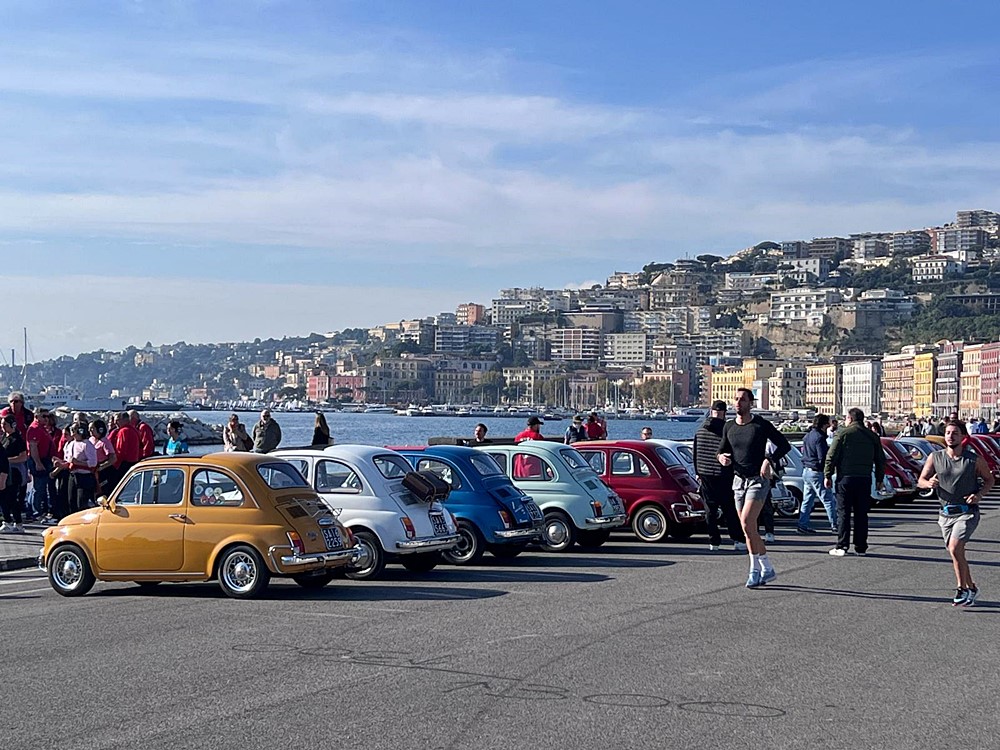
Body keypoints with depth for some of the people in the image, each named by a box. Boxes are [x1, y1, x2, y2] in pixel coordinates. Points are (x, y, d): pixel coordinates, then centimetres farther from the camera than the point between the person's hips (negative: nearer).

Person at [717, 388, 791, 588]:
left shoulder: (761, 425, -7)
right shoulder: (729, 427, 8)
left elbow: (784, 445, -3)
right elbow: (723, 449, 18)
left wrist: (769, 460, -18)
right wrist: (721, 457, -6)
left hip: (758, 480, -6)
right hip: (739, 481, 6)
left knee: (747, 524, -19)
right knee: (749, 529, 7)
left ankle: (755, 569, -8)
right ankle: (767, 570, 18)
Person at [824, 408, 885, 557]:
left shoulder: (843, 434, -3)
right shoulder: (872, 436, 11)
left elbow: (831, 456, -6)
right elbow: (880, 459, 14)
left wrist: (827, 475, 0)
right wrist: (879, 478, 21)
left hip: (846, 478, -4)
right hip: (864, 479, 4)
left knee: (843, 513, -1)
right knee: (861, 514, 8)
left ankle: (842, 546, -4)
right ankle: (861, 547, 9)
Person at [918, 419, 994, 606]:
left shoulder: (975, 460, -4)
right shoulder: (935, 457, 2)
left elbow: (989, 480, 8)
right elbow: (920, 481, 4)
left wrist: (979, 495, -11)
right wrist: (929, 483, -19)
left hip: (967, 512, -4)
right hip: (946, 513, 4)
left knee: (954, 548, -20)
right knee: (957, 554, 10)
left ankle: (962, 588, -6)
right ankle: (971, 588, 28)